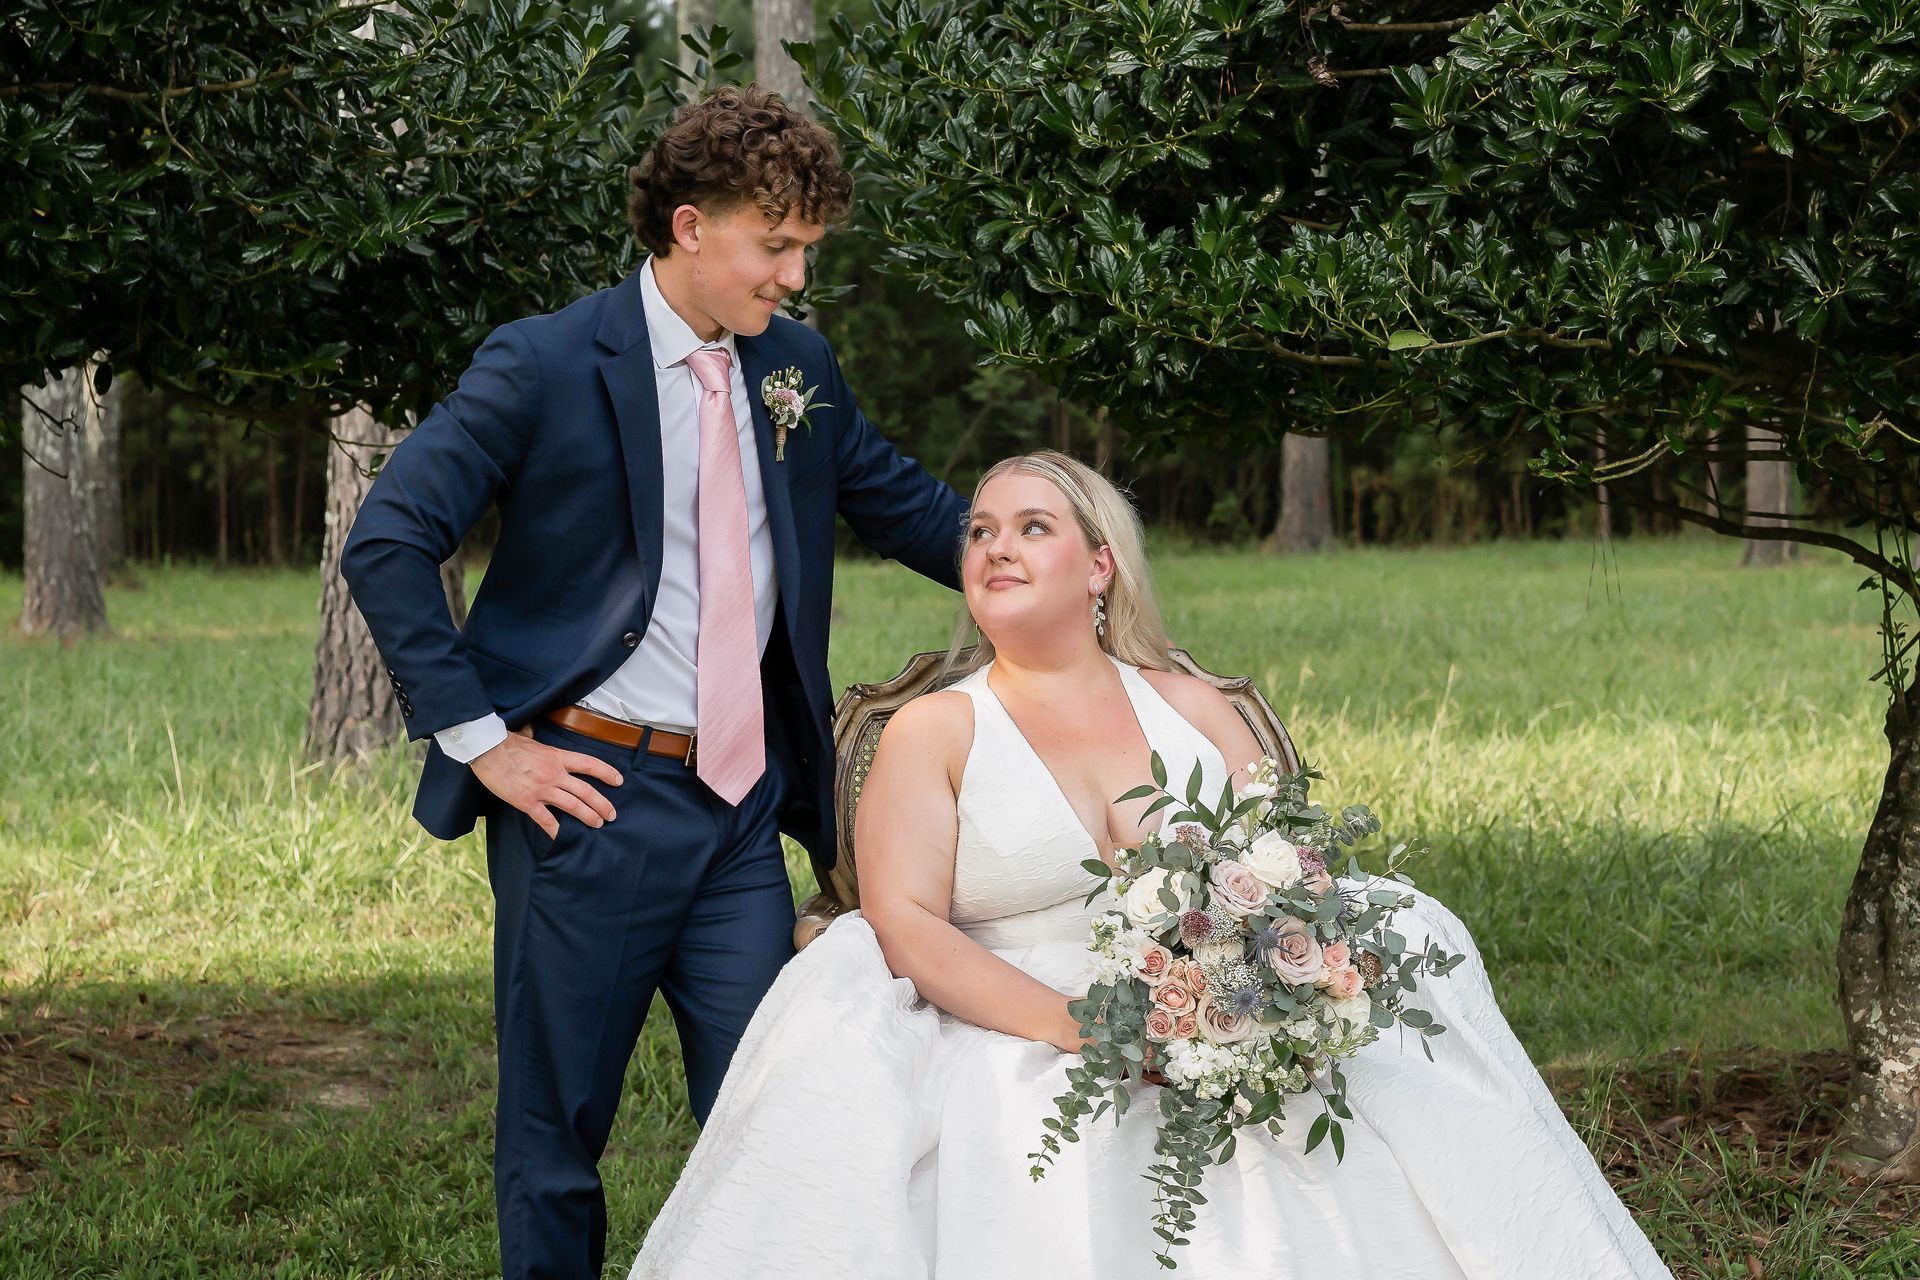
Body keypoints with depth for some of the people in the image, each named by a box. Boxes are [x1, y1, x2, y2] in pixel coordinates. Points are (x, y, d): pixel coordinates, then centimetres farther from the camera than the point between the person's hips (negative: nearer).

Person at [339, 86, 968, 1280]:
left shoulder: (797, 365, 9)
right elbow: (387, 545, -11)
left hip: (744, 810, 5)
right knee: (557, 1136, 6)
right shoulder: (546, 364, -9)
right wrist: (479, 736, -14)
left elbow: (905, 505, 22)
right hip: (592, 795, -5)